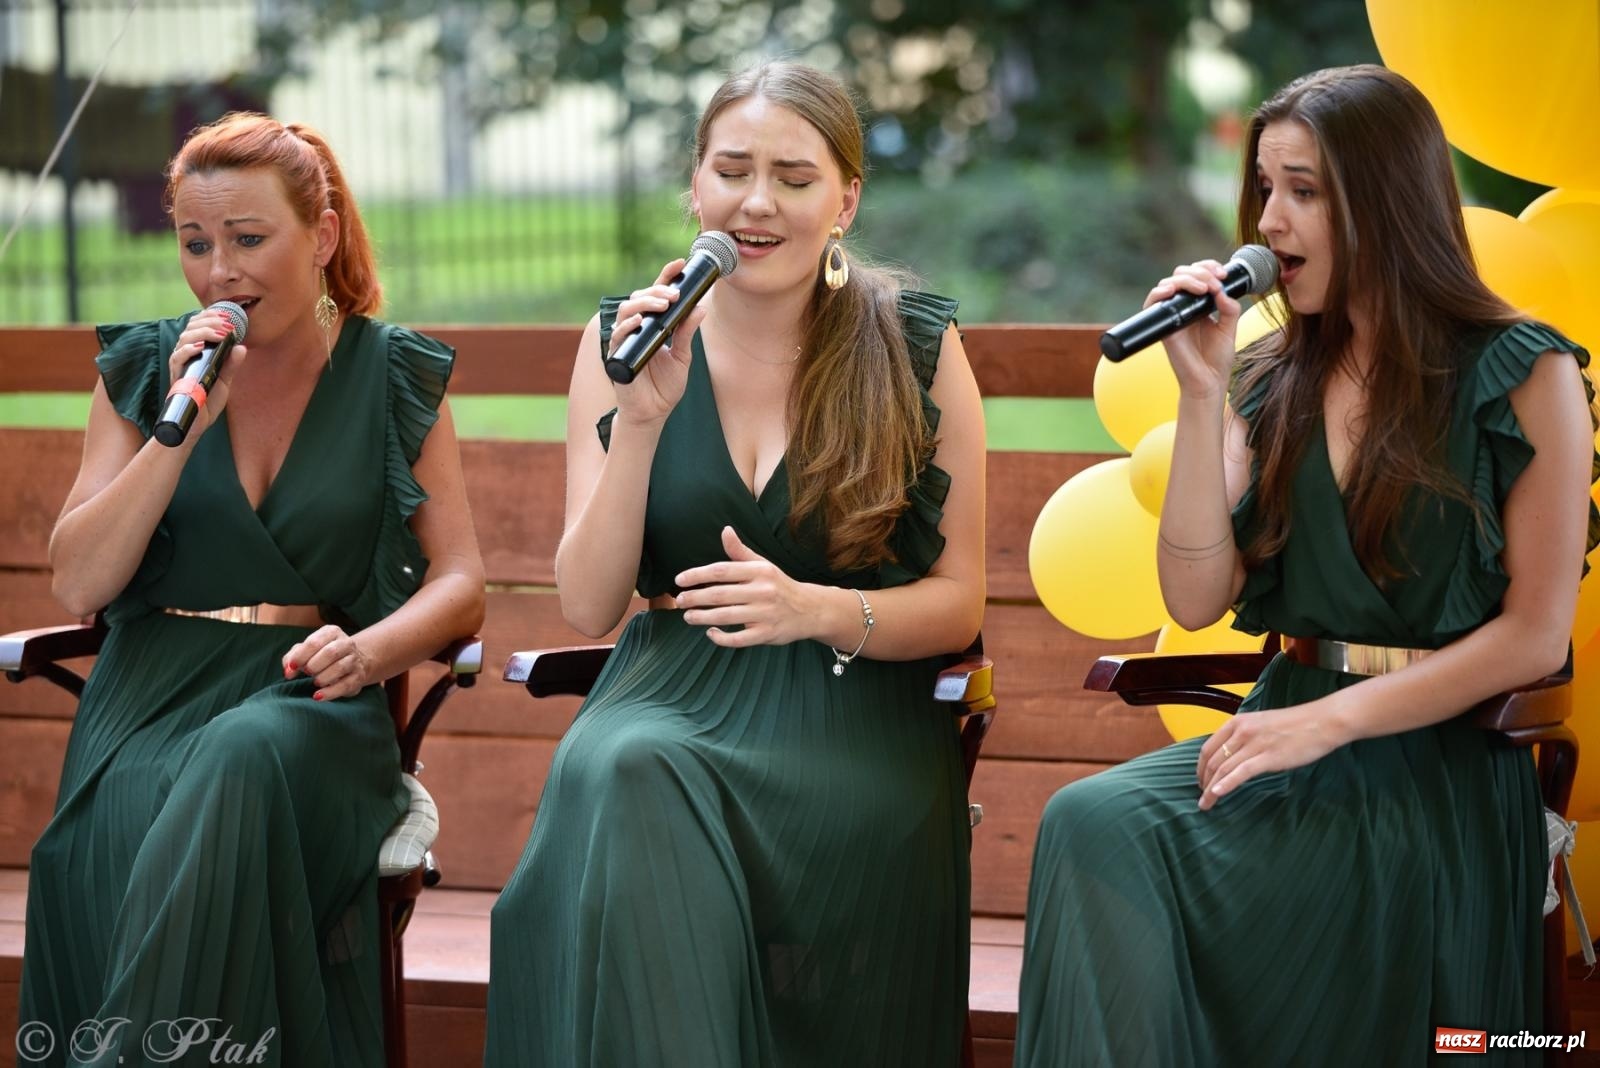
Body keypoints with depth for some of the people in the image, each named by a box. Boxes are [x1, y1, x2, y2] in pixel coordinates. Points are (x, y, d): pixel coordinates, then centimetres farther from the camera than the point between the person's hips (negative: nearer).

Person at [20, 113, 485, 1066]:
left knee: (245, 761, -38)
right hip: (153, 697, 1)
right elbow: (78, 584, 3)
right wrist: (183, 427, -7)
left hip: (305, 700, -1)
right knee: (115, 842, -35)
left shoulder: (397, 378, 9)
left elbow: (460, 585, 7)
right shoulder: (143, 370, 12)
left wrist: (372, 648, -15)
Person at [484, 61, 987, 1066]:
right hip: (674, 685, 2)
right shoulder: (621, 341, 7)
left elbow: (958, 603, 4)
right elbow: (588, 605, 2)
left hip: (854, 708, -1)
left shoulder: (918, 348, 2)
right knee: (615, 776, -34)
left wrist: (817, 610, -16)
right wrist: (642, 420, -11)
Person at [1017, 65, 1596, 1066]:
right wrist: (1202, 392, -3)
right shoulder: (1274, 381, 13)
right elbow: (1197, 599, 4)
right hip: (1295, 724, 5)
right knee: (1089, 820, -27)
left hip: (1449, 759, -5)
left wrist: (1331, 721, -14)